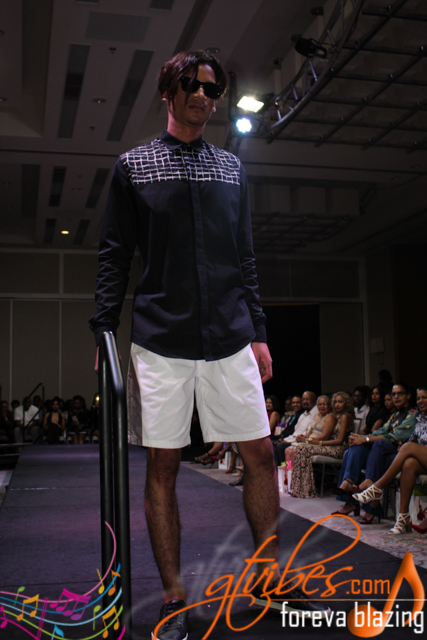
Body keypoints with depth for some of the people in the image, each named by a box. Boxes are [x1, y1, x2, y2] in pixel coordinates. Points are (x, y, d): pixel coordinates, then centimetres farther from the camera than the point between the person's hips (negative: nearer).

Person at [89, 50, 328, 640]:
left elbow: (244, 257, 15)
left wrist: (257, 331, 9)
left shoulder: (231, 168, 16)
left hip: (229, 338, 3)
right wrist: (104, 330, -4)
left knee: (260, 454, 4)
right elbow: (114, 255, 5)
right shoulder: (134, 165, 8)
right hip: (160, 340, -2)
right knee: (162, 466, 1)